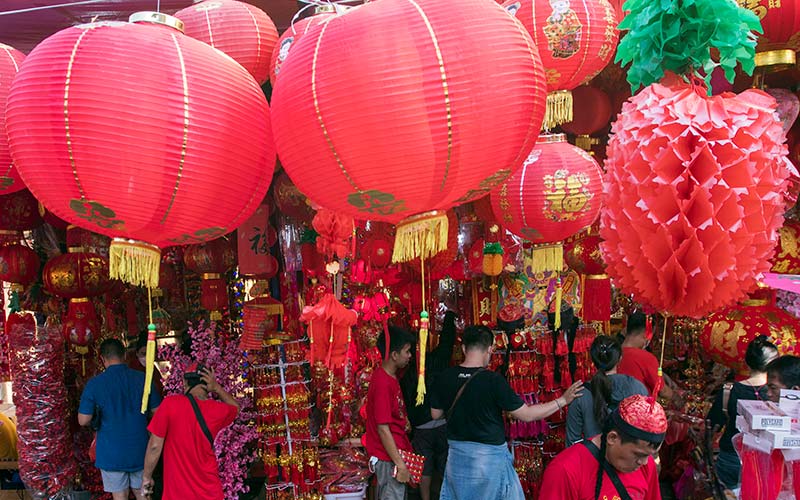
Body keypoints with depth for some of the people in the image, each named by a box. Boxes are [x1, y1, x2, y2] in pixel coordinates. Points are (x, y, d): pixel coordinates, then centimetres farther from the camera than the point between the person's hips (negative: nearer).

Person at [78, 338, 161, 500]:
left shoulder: (94, 384, -10)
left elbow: (83, 420, -10)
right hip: (139, 450, 2)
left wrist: (99, 414, 10)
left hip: (112, 453, -2)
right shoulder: (143, 379, -4)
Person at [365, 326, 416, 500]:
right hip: (389, 459, -9)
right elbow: (383, 429, -24)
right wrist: (400, 464, -22)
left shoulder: (389, 376, 7)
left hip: (395, 453, 9)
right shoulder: (383, 383, -23)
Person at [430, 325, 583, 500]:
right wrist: (563, 400, -5)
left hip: (457, 454, 4)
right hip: (489, 457, -4)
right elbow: (526, 415, -14)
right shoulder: (493, 380, -19)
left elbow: (436, 414, 6)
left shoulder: (445, 378, -6)